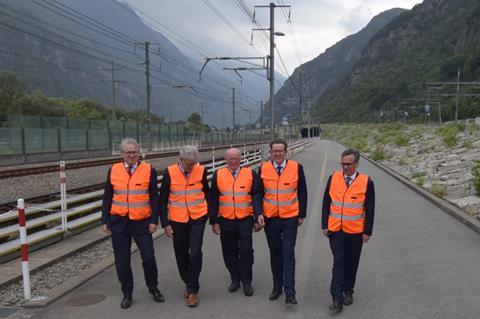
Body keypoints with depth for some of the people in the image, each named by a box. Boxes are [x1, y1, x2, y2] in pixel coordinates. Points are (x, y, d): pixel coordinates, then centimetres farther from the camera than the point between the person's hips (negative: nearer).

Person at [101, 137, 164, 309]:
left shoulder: (149, 170, -2)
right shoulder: (113, 170, 4)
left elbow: (154, 197, -1)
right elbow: (107, 197, 8)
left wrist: (154, 220, -7)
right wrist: (105, 221, 4)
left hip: (142, 222, -2)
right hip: (119, 222, 2)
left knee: (148, 257, 0)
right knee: (122, 261, 9)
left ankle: (153, 288, 24)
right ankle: (127, 294, 26)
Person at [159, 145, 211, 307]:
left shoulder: (201, 171, -7)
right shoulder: (169, 172, -9)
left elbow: (207, 193, 7)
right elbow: (163, 200, -3)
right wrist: (165, 223, -6)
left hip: (198, 218, -1)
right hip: (178, 220, 1)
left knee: (195, 253, -8)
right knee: (181, 255, 11)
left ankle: (192, 291, 5)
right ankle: (188, 284, 32)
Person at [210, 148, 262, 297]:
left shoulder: (250, 174, 2)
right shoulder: (218, 175, 3)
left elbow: (256, 195, 0)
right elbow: (213, 200, 5)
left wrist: (259, 214, -11)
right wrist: (214, 221, 2)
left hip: (245, 219, -1)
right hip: (226, 221, 2)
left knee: (246, 251, 0)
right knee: (229, 252, 10)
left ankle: (247, 282, 14)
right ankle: (235, 279, 28)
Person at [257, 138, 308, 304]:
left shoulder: (296, 167, -4)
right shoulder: (263, 168, -1)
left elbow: (302, 193, 3)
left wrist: (302, 214, 3)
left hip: (290, 218, -2)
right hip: (270, 218, 2)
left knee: (288, 254, -5)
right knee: (275, 254, 13)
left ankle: (290, 293, -1)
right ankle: (277, 287, 26)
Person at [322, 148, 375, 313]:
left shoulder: (366, 182, -6)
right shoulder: (333, 178, -2)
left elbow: (370, 209, -2)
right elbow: (326, 203, 4)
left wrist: (367, 232, -3)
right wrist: (325, 225, 2)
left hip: (356, 232, 0)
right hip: (336, 230, 0)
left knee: (351, 264, 13)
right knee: (338, 263, -3)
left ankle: (348, 291, 31)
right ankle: (337, 299, -2)